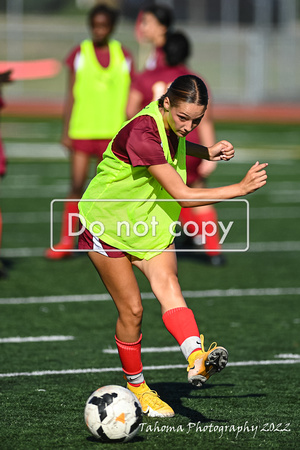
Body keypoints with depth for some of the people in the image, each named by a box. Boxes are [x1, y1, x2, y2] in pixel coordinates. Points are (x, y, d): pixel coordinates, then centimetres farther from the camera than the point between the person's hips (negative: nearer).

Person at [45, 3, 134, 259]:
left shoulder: (123, 56, 5)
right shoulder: (79, 54, 3)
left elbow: (130, 98, 8)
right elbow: (71, 96, 4)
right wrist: (66, 132, -1)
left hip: (113, 133, 1)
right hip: (82, 130, -1)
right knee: (76, 186, -6)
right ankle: (66, 241, 1)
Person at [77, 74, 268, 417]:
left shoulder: (170, 124, -8)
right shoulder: (142, 134, -32)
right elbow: (183, 196, -32)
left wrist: (206, 152, 4)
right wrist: (241, 188, -30)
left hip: (151, 226, 5)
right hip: (109, 225, -5)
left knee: (167, 284, -21)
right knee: (132, 310, -4)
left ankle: (197, 358, -46)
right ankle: (135, 386, 18)